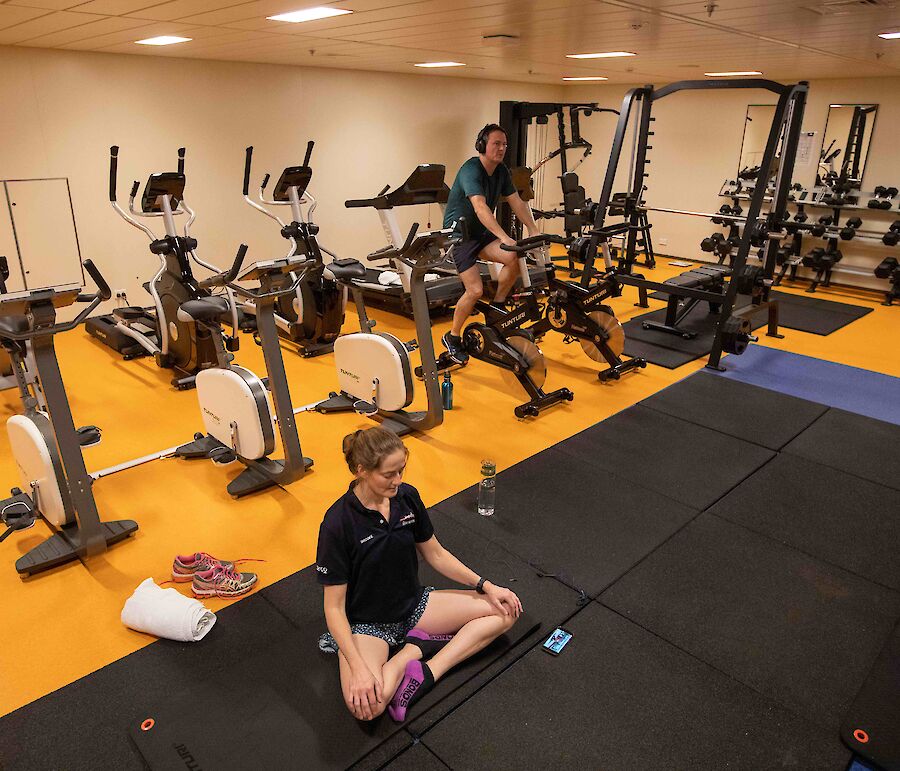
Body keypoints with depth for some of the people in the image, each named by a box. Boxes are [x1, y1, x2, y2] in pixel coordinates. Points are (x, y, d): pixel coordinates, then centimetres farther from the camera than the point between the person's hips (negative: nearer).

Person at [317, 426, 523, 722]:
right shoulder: (337, 525, -24)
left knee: (505, 610, -2)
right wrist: (358, 667, -29)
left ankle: (426, 675, -10)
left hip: (413, 604, 6)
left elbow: (435, 554, 5)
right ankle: (418, 646, -9)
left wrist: (486, 586, -2)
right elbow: (334, 607, -18)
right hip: (367, 623, -6)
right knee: (366, 704, -35)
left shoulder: (407, 497, -9)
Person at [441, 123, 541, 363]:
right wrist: (504, 237, -45)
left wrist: (533, 231, -12)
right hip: (459, 233, -7)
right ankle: (452, 337, 5)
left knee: (514, 258, -20)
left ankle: (497, 309, 0)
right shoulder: (471, 170, -22)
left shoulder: (502, 172, 3)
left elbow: (517, 203, 2)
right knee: (475, 290, -17)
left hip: (481, 232, 7)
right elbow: (480, 207, -35)